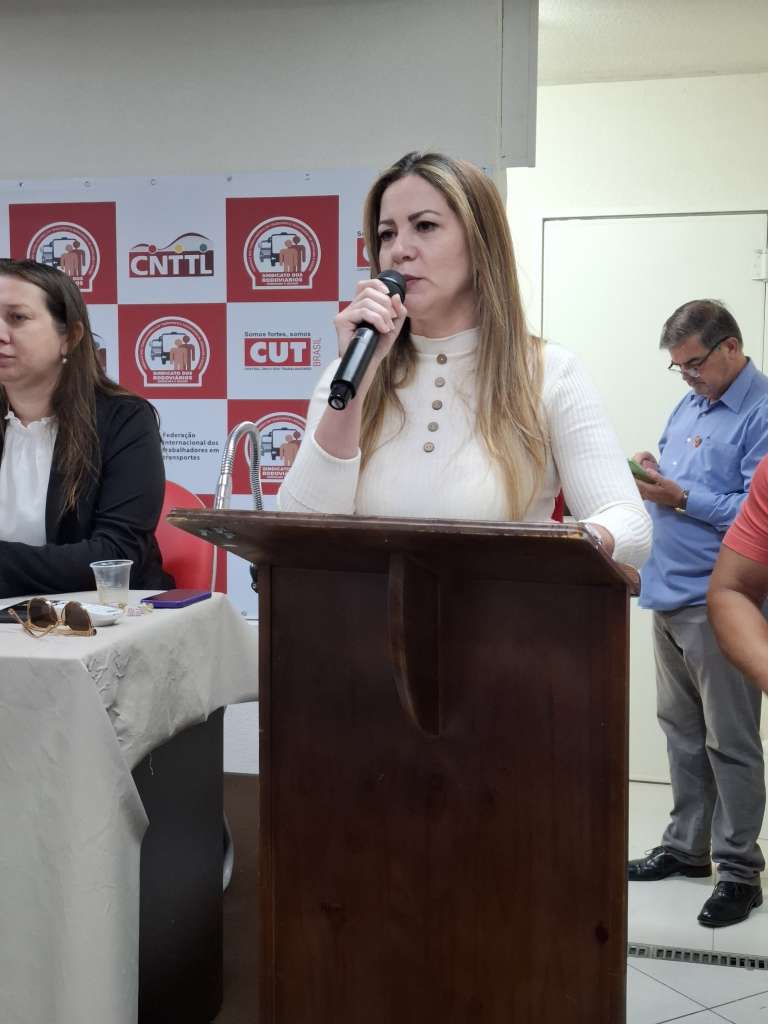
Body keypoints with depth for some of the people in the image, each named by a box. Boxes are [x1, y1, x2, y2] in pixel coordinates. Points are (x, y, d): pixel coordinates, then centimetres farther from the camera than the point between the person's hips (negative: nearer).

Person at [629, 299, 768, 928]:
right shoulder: (689, 406, 15)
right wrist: (653, 479, 3)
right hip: (669, 596, 9)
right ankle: (687, 847, 29)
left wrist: (682, 498, -19)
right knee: (682, 732, 17)